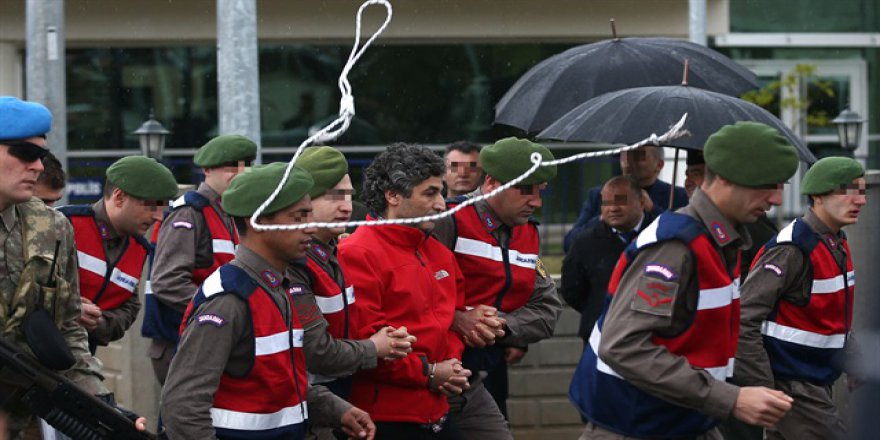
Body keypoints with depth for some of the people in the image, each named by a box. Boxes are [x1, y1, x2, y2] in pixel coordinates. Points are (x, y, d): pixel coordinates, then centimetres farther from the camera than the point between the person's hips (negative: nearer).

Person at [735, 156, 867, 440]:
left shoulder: (838, 246, 11)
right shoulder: (794, 249, -19)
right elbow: (745, 320, -23)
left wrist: (854, 365, 14)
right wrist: (761, 387, -23)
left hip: (818, 382, 9)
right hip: (792, 385, -9)